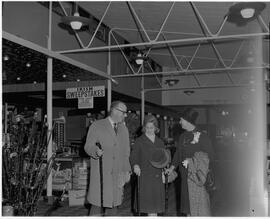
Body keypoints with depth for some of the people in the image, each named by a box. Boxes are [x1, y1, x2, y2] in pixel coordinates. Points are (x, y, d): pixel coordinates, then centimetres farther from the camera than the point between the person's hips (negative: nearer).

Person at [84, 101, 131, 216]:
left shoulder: (123, 129, 15)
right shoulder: (96, 126, 0)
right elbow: (88, 146, -3)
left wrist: (127, 170, 11)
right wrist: (96, 151, -25)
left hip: (117, 174, 5)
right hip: (100, 174, -4)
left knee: (113, 204, 7)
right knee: (97, 204, -3)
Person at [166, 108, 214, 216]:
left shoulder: (202, 136, -11)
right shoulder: (183, 136, 8)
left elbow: (209, 156, -11)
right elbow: (178, 153, 17)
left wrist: (192, 161, -17)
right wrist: (172, 167, 12)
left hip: (198, 175, -6)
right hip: (185, 175, 6)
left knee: (198, 202, -2)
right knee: (188, 201, 11)